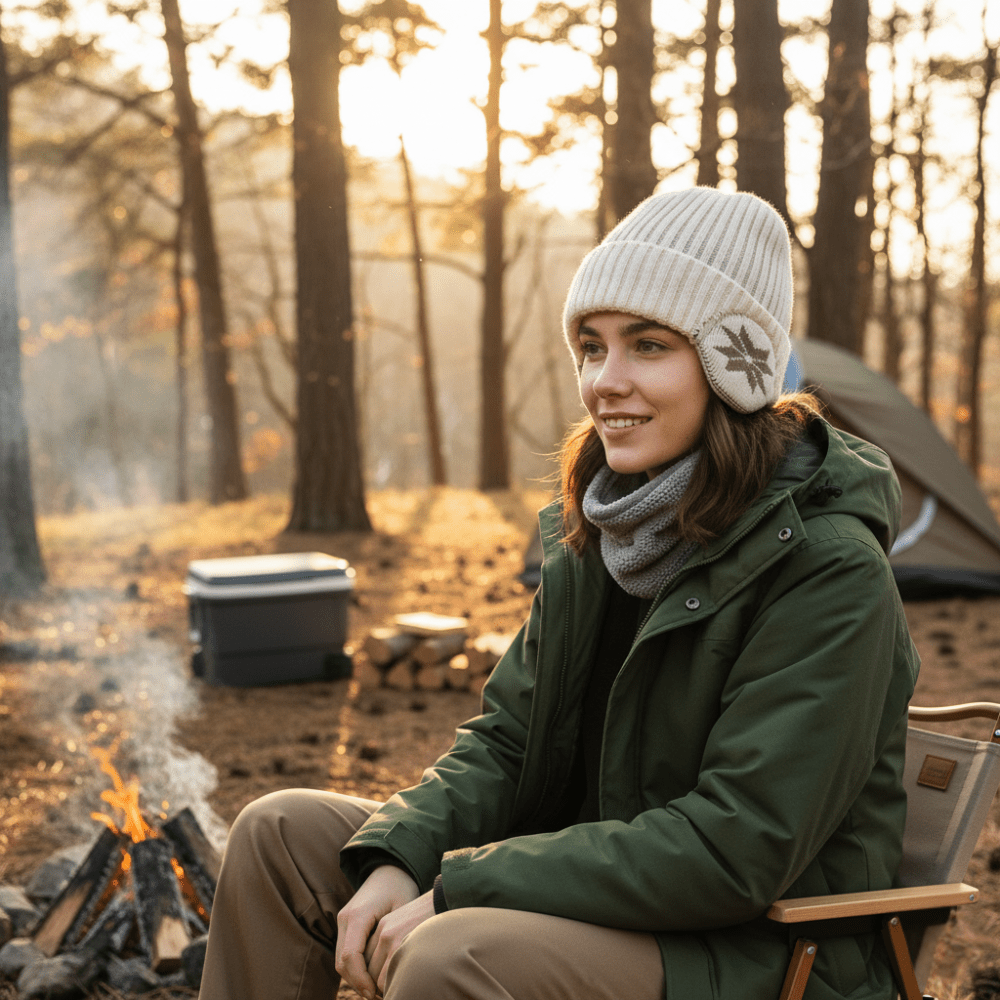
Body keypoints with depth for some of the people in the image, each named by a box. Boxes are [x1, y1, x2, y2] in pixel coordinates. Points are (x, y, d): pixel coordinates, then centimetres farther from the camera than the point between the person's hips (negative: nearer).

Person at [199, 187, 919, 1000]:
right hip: (593, 900, 8)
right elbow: (507, 738, 8)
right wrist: (397, 858, -11)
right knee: (281, 832, 1)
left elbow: (734, 850, -24)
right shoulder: (605, 529, 4)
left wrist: (458, 891, -23)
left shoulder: (828, 568, -20)